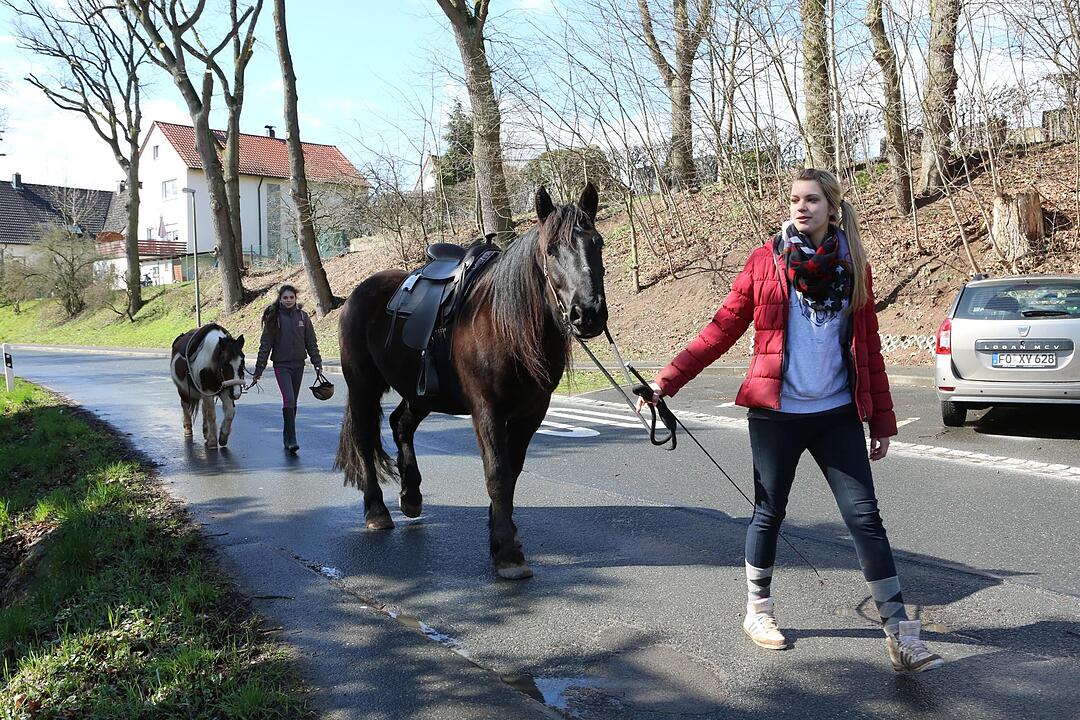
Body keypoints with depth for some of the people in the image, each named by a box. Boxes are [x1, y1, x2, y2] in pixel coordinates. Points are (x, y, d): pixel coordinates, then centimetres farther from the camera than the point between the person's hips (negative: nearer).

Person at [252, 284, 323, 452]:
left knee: (293, 402, 10)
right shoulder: (274, 318, -3)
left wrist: (317, 363, 4)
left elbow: (311, 342, 9)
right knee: (288, 400, -15)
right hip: (281, 364, -3)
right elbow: (265, 344, -1)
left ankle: (287, 436, 23)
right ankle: (291, 440, -15)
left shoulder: (302, 316, 3)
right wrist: (259, 369, -3)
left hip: (298, 364, 3)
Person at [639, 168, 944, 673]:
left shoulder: (853, 266, 7)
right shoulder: (766, 260, -1)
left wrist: (882, 421, 10)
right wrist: (667, 381, -8)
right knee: (769, 513, 10)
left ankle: (900, 634, 6)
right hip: (776, 411, -2)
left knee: (865, 517, 0)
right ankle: (757, 610, 30)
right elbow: (723, 329, -2)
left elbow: (869, 348, 11)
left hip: (838, 413, 2)